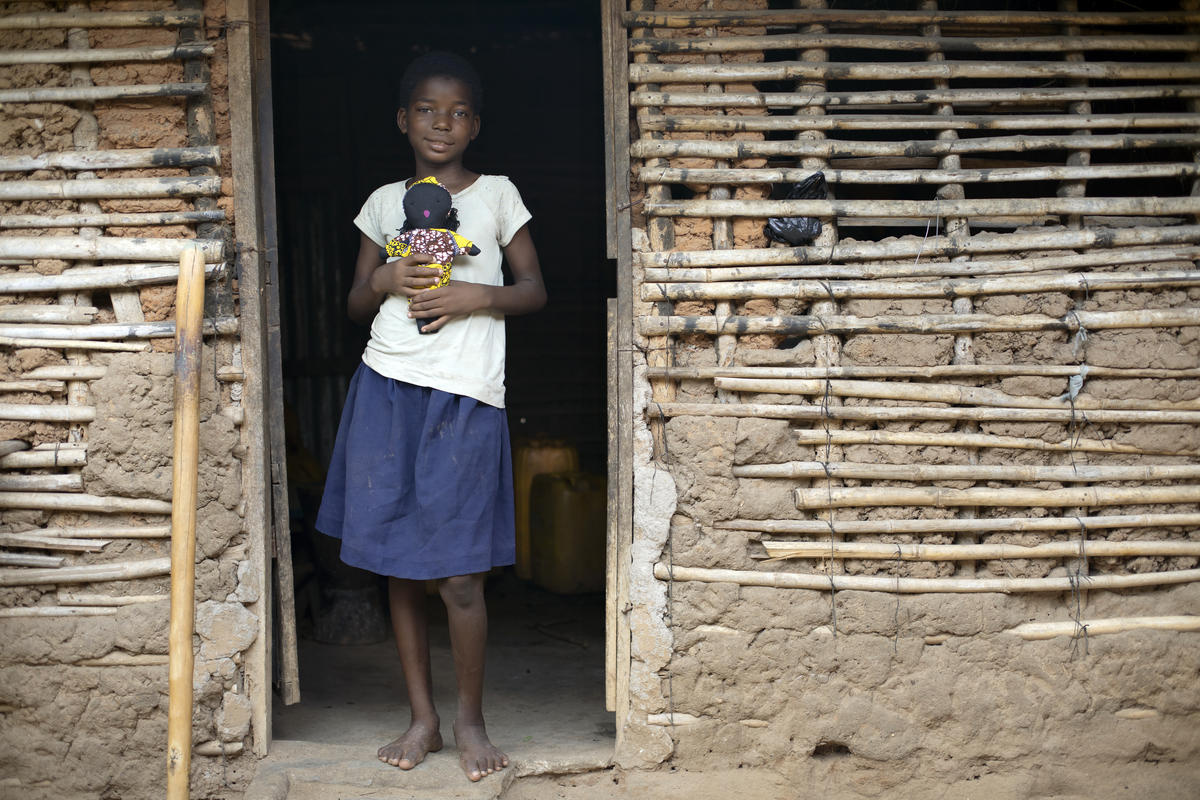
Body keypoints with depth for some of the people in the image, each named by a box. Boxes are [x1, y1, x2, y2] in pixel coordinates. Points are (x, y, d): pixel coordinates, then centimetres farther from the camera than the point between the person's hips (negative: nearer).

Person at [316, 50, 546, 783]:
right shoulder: (386, 201, 13)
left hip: (464, 398, -3)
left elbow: (536, 289, 6)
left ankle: (471, 718, 14)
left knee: (459, 577, -5)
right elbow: (356, 303, 16)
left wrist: (476, 296, -11)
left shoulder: (497, 194, 6)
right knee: (398, 568, 7)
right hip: (386, 390, 3)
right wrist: (387, 279, -5)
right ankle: (424, 718, 20)